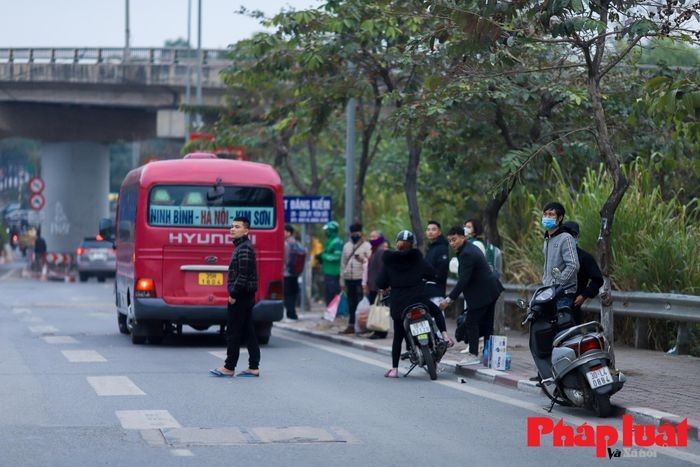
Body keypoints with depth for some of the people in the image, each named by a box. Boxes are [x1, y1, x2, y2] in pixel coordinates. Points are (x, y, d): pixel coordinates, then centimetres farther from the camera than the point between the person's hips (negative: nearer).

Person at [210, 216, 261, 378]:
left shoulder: (245, 248, -15)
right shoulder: (241, 246, 16)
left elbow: (243, 275, -22)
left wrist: (233, 294, -18)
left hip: (241, 297, -10)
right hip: (245, 297, 10)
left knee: (233, 332, -4)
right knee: (248, 332, 9)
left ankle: (229, 367, 0)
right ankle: (254, 367, 10)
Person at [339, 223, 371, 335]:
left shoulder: (366, 245, 2)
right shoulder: (347, 246, 19)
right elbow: (343, 264, 18)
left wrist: (363, 260, -24)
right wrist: (342, 281, 15)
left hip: (361, 279, -5)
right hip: (349, 279, 5)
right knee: (351, 304, 8)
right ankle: (351, 325, 12)